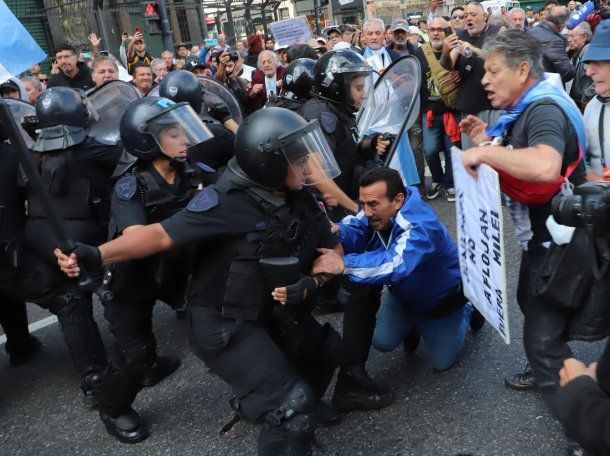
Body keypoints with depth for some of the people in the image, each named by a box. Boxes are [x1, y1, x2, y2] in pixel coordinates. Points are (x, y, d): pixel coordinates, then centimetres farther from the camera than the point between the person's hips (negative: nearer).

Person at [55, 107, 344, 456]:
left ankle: (305, 405, 54)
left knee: (329, 350, 27)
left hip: (276, 314, 8)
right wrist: (96, 254, -38)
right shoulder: (229, 201, -25)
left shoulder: (300, 199, -3)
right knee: (293, 410, -13)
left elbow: (334, 248, 5)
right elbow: (163, 234, -27)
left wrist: (310, 283, -15)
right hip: (227, 327, -8)